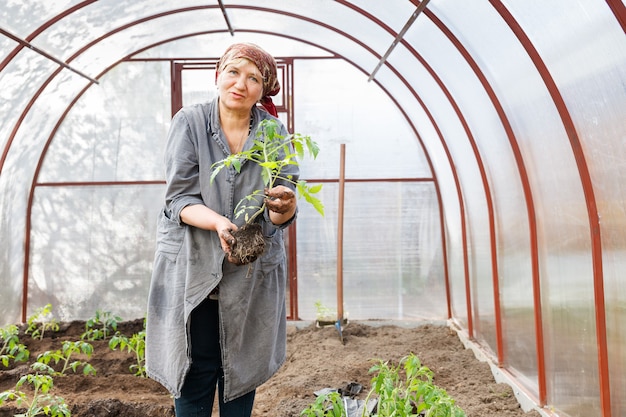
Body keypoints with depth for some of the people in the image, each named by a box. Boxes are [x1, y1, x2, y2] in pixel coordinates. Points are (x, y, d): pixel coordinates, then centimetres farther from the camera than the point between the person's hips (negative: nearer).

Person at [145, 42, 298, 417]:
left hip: (253, 271, 2)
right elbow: (179, 199, -11)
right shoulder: (189, 123, -7)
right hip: (192, 266, -1)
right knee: (195, 372, 6)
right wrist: (219, 222, -30)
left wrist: (284, 205, -32)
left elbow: (281, 214, -9)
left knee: (241, 372, 12)